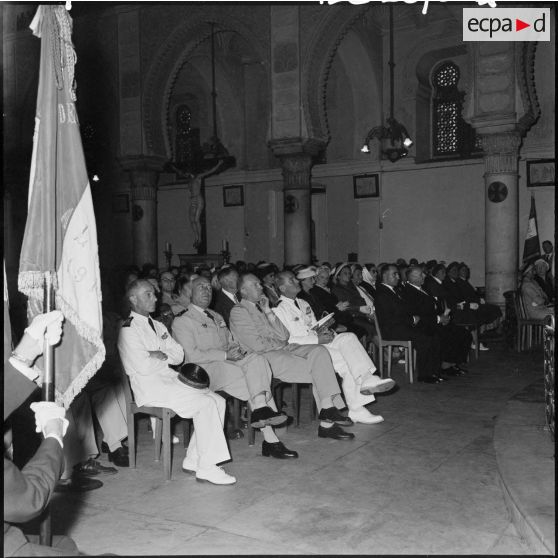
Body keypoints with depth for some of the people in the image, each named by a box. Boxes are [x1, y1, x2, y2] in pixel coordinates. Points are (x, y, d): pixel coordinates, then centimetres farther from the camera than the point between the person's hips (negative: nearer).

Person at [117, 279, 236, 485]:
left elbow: (179, 356, 13)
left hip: (170, 379, 8)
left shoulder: (158, 326, 20)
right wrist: (164, 357, 0)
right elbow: (143, 367, -17)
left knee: (218, 400, -8)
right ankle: (207, 468, -16)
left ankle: (193, 461, -2)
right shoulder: (129, 329, -7)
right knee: (205, 404, -23)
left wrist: (160, 355, -6)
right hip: (149, 386, -8)